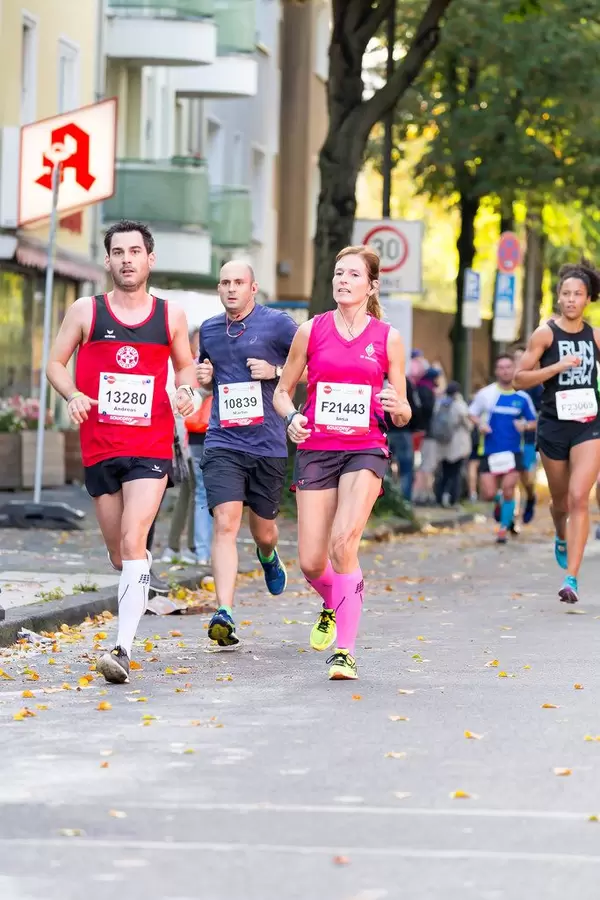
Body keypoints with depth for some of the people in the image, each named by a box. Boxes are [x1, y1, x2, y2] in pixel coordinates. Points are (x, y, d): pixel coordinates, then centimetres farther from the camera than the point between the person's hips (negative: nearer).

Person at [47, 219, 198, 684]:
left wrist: (186, 389, -3)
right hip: (99, 448, 2)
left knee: (132, 542, -18)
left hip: (151, 447, -2)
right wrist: (73, 395, -11)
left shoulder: (170, 316, 5)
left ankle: (124, 650, -23)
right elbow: (56, 363, 8)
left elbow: (185, 365, 19)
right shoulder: (86, 311, 3)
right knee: (119, 555, 11)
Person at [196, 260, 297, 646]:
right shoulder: (209, 329, 12)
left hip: (269, 444, -1)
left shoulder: (277, 323, -2)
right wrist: (203, 377, 6)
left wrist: (276, 371, -12)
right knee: (225, 524, -16)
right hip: (223, 443, 1)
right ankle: (224, 614, -23)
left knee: (263, 531, 13)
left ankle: (269, 557, 51)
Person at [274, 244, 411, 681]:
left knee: (343, 542, -24)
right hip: (316, 450, 2)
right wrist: (292, 417, -8)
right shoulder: (311, 331, 5)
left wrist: (398, 408, -14)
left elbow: (403, 414, 9)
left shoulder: (387, 338, 4)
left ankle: (345, 650, -17)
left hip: (365, 451, -2)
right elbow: (283, 391, 14)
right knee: (311, 563, -2)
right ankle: (333, 606, 36)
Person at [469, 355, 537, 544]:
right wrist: (480, 424, -11)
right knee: (489, 494, -4)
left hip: (513, 452, 0)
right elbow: (472, 413, 10)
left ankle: (503, 529, 7)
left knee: (508, 491, -8)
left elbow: (533, 422, 12)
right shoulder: (485, 394, -1)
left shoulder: (522, 397, 2)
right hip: (490, 452, 0)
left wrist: (525, 425, -11)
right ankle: (499, 501, 33)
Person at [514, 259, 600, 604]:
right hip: (554, 425, 0)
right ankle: (562, 539, 51)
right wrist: (557, 367, -19)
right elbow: (520, 378, -9)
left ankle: (572, 578, -18)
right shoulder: (546, 333, -5)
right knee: (560, 501, 15)